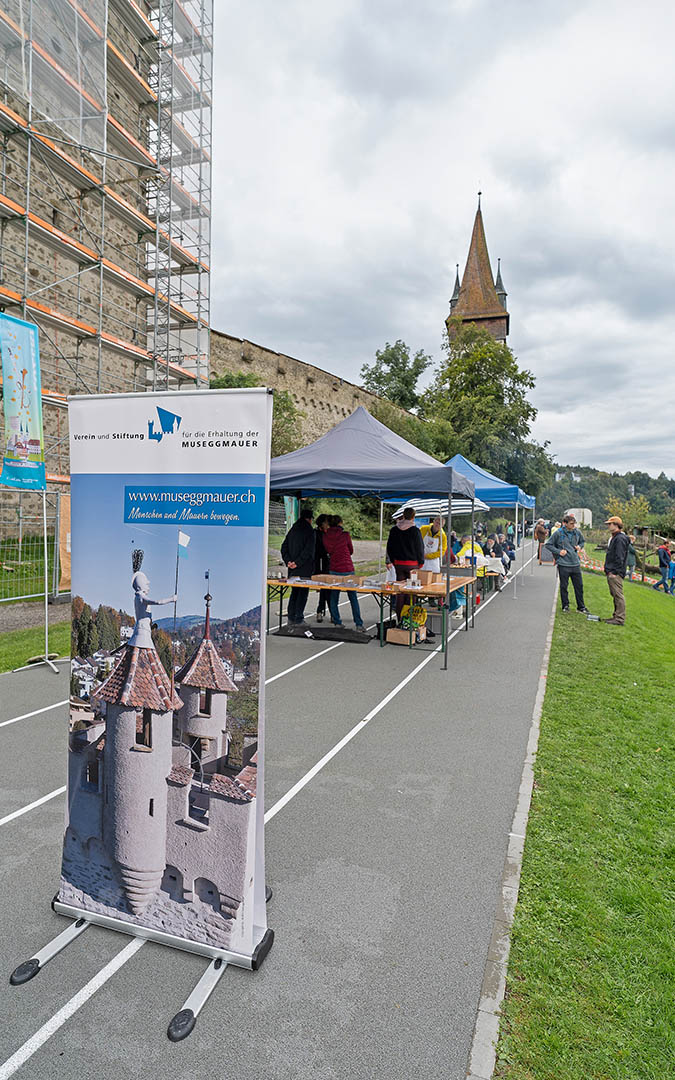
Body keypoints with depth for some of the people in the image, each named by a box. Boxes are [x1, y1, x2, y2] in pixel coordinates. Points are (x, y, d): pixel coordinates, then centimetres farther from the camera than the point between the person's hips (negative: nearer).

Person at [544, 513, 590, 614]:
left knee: (579, 586, 8)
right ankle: (565, 605, 21)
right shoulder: (558, 533, -9)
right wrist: (558, 551, -13)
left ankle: (581, 607, 19)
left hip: (576, 564, 4)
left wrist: (580, 546, 2)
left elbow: (582, 541, 23)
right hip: (563, 564, -4)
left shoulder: (577, 532, 3)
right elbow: (548, 545, -3)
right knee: (564, 586, 6)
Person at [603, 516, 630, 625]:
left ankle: (620, 619, -6)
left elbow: (619, 558, -19)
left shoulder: (620, 538, -14)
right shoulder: (614, 537, 19)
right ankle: (616, 616, 22)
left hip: (615, 573, -11)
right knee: (614, 595, 15)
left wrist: (614, 572, -21)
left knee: (618, 595, -8)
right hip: (611, 572, 11)